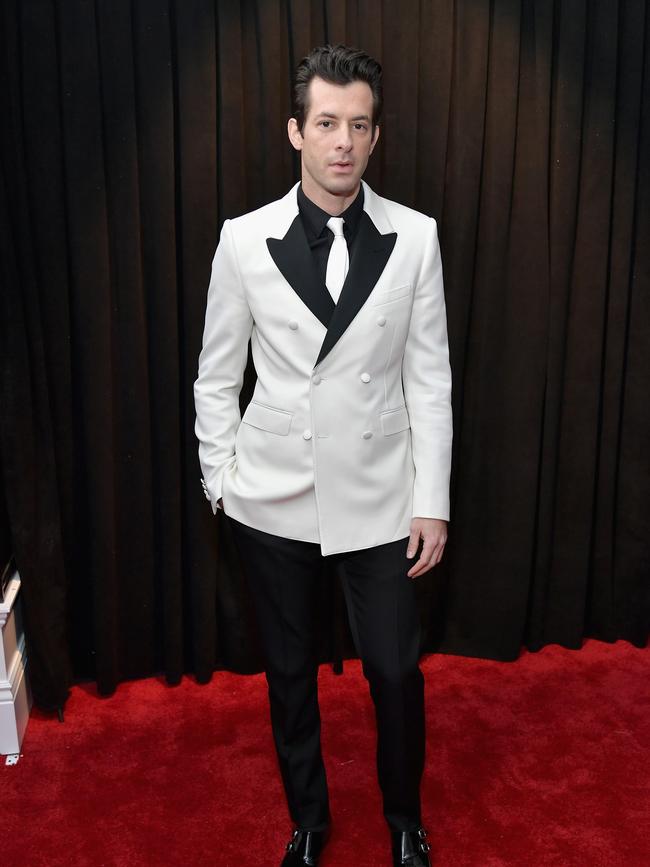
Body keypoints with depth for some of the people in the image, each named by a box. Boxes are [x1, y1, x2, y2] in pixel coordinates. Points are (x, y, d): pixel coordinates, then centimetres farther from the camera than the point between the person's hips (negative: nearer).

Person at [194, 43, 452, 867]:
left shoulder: (415, 237, -5)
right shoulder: (244, 240, -5)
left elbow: (430, 380, -2)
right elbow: (216, 376, 3)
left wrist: (432, 502, -3)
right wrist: (221, 478, 4)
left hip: (377, 500, 0)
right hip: (272, 501, 1)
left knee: (395, 670, 9)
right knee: (288, 672, 16)